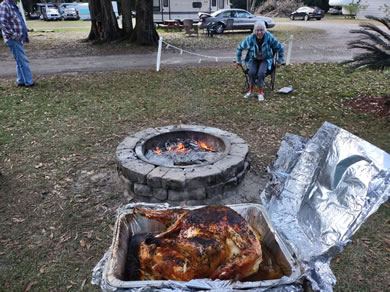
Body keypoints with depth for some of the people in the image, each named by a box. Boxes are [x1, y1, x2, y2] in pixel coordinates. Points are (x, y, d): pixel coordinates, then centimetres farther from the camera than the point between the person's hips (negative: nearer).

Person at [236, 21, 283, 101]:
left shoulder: (269, 37, -18)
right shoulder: (250, 38, -18)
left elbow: (280, 48, -4)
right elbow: (240, 47, 0)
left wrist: (279, 60, -1)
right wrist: (238, 60, 3)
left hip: (266, 59, -1)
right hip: (253, 59, 1)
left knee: (261, 73, -31)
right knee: (251, 72, -30)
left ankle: (260, 92, -11)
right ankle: (251, 91, -8)